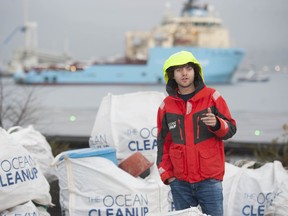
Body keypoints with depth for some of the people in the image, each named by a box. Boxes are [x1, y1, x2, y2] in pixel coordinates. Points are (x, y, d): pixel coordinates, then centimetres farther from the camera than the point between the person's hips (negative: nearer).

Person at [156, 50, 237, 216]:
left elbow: (231, 129, 2)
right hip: (179, 181, 2)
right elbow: (163, 142, 14)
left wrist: (216, 124, -18)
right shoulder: (166, 105, 8)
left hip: (210, 179, -2)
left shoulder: (212, 97, 2)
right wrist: (166, 173, 8)